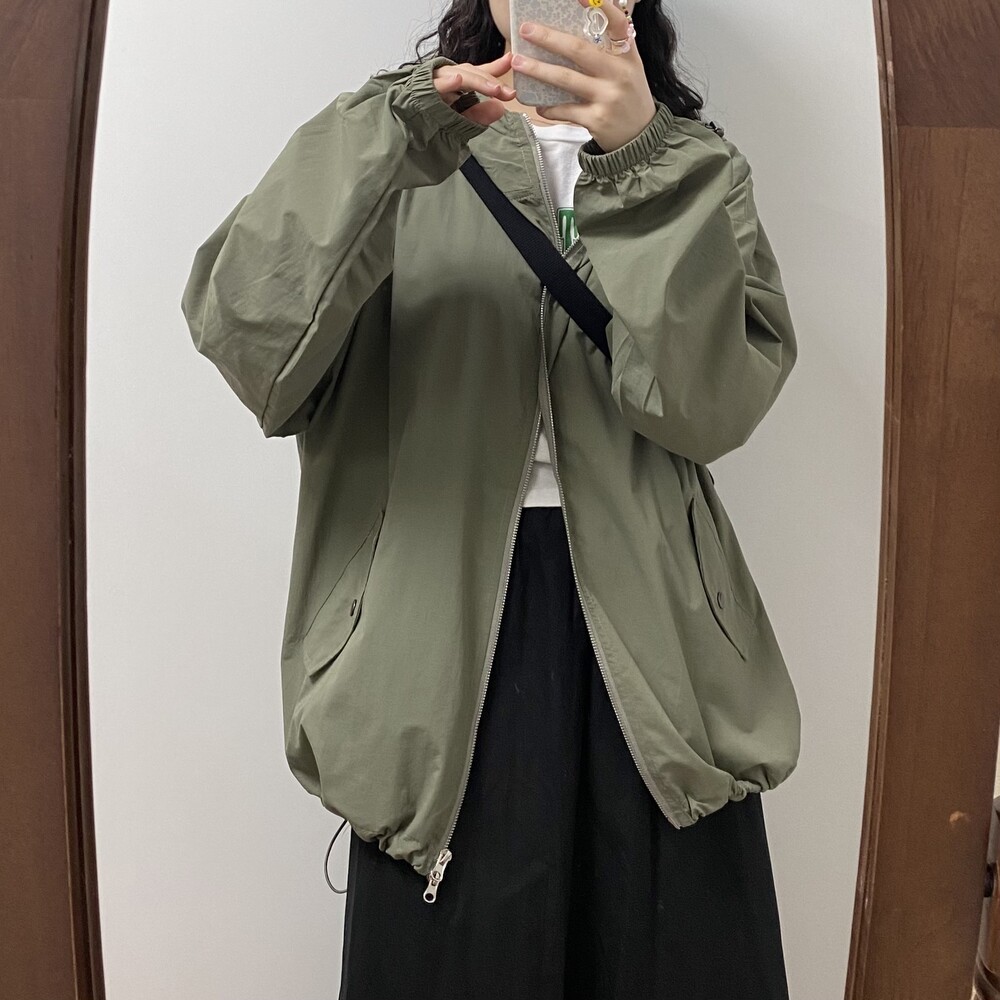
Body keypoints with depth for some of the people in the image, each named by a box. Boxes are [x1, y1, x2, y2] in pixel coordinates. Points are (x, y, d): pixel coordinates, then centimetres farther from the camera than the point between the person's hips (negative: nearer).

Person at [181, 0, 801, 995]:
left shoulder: (692, 169, 12)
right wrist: (388, 146, -19)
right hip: (441, 606, -1)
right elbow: (243, 328, -9)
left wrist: (642, 161, -15)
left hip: (645, 613, 2)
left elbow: (718, 394, -7)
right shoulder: (402, 147, 9)